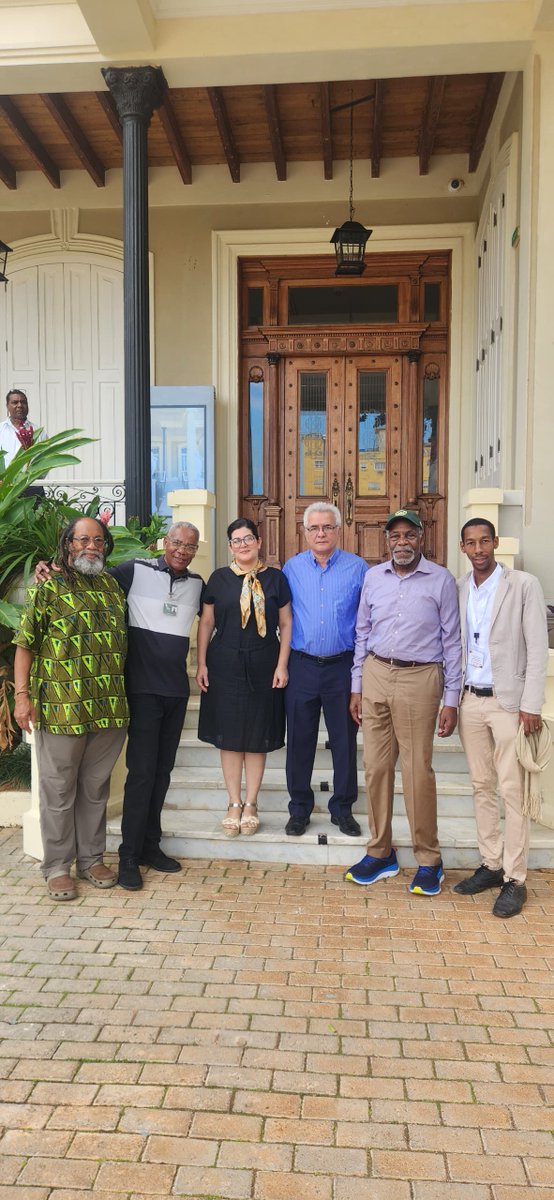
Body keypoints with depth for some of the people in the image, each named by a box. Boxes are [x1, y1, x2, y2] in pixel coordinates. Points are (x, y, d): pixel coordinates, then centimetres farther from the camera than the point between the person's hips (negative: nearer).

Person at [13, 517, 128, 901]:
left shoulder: (113, 586, 11)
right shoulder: (48, 588, -3)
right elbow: (25, 644, -5)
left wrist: (126, 696, 17)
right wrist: (22, 695, -12)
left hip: (110, 707, 5)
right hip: (61, 708, -4)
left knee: (96, 788, 15)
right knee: (58, 790, 7)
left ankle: (92, 858, 29)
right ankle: (58, 867, 20)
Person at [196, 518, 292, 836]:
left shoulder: (276, 578, 3)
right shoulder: (219, 578, 3)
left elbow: (286, 624, 4)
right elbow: (206, 622, 6)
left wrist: (282, 665, -3)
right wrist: (201, 664, 0)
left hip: (263, 666, 0)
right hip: (225, 665, 0)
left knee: (258, 737, 6)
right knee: (229, 735, 5)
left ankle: (251, 804, 19)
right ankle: (234, 804, 18)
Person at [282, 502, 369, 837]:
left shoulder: (357, 568, 0)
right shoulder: (291, 568, 4)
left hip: (343, 667, -1)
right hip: (302, 667, 1)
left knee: (345, 740, 8)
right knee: (300, 740, 8)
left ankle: (343, 809, 23)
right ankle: (299, 809, 21)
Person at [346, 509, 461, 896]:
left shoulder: (441, 580, -3)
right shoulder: (373, 577, 8)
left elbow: (452, 642, -1)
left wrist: (451, 700, -3)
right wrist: (357, 687, 11)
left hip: (419, 679, -4)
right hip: (376, 675, 4)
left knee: (418, 771, -1)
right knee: (376, 767, 8)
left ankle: (428, 860, 15)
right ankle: (381, 853, 22)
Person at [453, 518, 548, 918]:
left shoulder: (524, 585, -6)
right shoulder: (458, 589, 7)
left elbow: (538, 649, -8)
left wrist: (531, 705, -12)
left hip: (508, 701, -5)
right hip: (471, 700, 5)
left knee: (512, 791, -1)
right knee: (482, 787, 12)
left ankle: (514, 880, 8)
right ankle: (491, 865, 24)